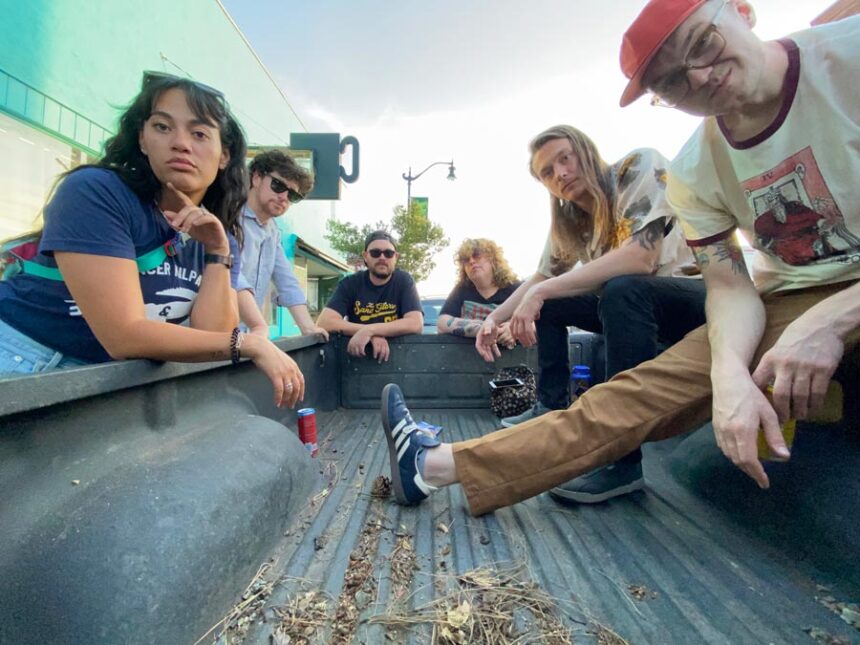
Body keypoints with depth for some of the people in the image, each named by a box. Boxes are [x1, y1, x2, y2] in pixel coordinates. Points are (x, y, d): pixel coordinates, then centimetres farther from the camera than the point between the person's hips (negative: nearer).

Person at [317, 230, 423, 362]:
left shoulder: (404, 281, -5)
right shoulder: (350, 283, -3)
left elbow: (416, 324, -17)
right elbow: (324, 322, -15)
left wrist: (369, 330, -25)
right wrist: (373, 334, -24)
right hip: (356, 356, 1)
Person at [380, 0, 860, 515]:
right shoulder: (694, 176, -7)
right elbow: (731, 287, -10)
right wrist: (729, 369, -30)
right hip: (792, 302, 2)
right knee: (653, 388, -20)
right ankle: (437, 464, -19)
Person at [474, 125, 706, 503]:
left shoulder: (640, 167, -17)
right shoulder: (569, 221, 2)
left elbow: (641, 258, -31)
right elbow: (542, 278, 14)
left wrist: (541, 294, -30)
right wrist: (495, 317, 1)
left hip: (699, 293, -7)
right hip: (634, 306, 7)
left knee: (621, 290, -35)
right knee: (546, 304, 4)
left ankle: (625, 459, -29)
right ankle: (553, 409, 8)